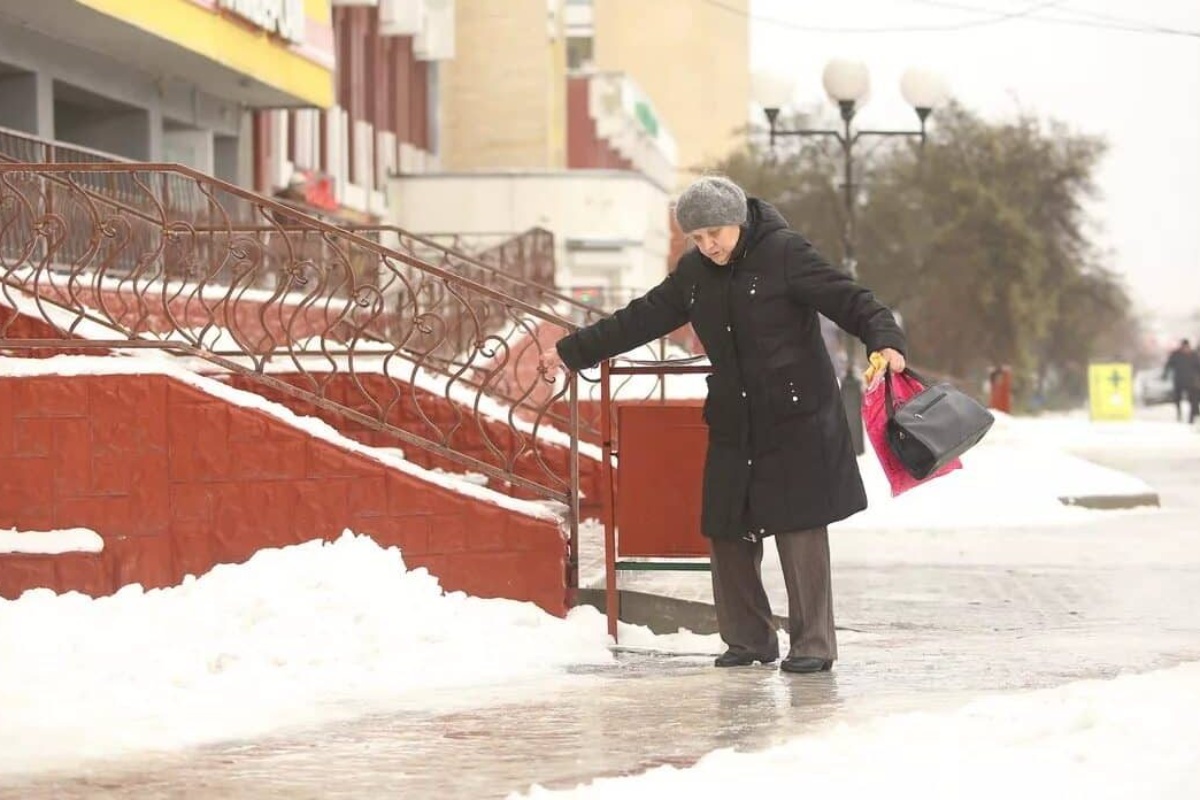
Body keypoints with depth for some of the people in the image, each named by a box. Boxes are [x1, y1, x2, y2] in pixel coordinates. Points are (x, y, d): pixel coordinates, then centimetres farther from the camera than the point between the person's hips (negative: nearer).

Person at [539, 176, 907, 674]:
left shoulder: (783, 253, -10)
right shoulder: (694, 272, 9)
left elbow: (847, 299, -16)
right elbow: (641, 320, 17)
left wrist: (885, 340, -34)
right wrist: (572, 352, 18)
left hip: (796, 418, -6)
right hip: (734, 424, 6)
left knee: (799, 529, -8)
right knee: (729, 531, 6)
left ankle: (814, 644, 0)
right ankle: (749, 638, 19)